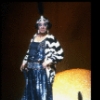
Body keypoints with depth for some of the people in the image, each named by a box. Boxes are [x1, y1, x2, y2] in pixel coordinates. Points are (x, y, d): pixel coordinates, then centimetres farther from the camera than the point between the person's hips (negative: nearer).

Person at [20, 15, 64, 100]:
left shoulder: (51, 39, -9)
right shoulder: (34, 37, 11)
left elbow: (60, 54, -10)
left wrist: (49, 61, -18)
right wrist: (25, 61, 14)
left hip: (43, 70, -7)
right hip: (31, 70, 7)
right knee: (30, 93, 14)